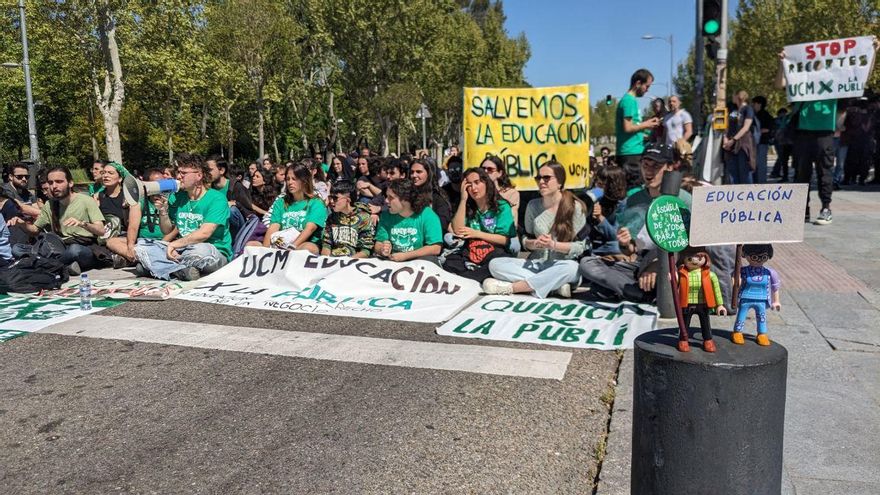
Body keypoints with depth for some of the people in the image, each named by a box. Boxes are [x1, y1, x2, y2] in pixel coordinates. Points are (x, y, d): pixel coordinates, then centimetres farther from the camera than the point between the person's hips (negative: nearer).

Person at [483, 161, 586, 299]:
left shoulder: (575, 206, -4)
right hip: (535, 264, 4)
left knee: (572, 267, -39)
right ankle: (554, 285, -25)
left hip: (561, 266, -4)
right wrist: (535, 243, -12)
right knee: (495, 264, -18)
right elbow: (525, 240, 11)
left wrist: (553, 245, -19)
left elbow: (579, 247, -5)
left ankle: (510, 287, -30)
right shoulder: (533, 205, 7)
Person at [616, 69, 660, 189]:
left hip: (634, 151, 10)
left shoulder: (630, 100, 18)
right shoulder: (629, 100, -11)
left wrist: (645, 124, 12)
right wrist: (645, 125, -5)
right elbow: (627, 128, -19)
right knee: (634, 188, -8)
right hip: (631, 152, -10)